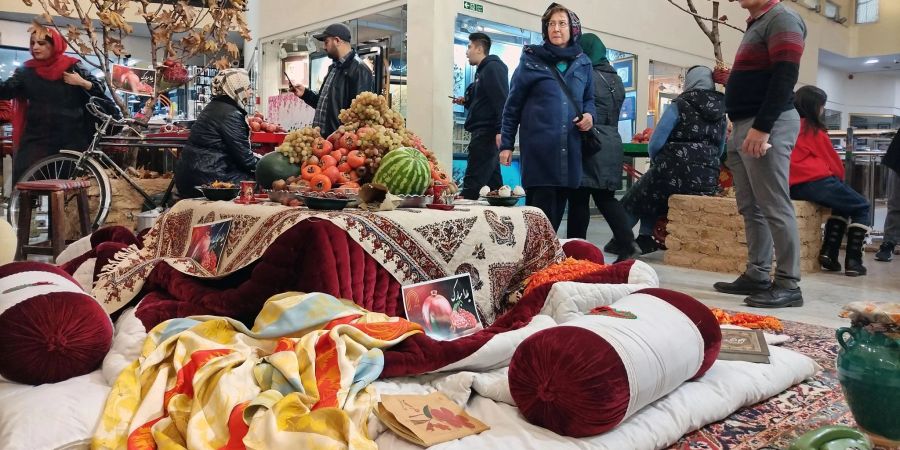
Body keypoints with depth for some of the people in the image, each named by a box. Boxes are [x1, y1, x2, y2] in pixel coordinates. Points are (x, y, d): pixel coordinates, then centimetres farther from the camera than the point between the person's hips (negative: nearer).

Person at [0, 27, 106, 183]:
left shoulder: (72, 68, 3)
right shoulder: (26, 71, 7)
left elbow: (100, 90, 4)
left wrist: (81, 82, -12)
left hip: (71, 138, -1)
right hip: (37, 138, 1)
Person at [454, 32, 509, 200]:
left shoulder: (493, 67, -8)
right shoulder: (483, 70, 22)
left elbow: (501, 101, -20)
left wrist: (500, 131, -27)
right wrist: (466, 102, 13)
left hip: (487, 133, -11)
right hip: (485, 134, 11)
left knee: (472, 185, -13)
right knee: (493, 182, 12)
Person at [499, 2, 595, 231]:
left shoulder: (582, 63, 13)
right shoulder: (531, 59, 3)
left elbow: (588, 99, 24)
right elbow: (513, 104, 4)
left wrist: (589, 114, 0)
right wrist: (506, 144, 0)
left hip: (569, 148, 4)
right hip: (538, 146, -4)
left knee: (557, 208, 7)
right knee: (541, 207, -7)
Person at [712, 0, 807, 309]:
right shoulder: (756, 25, 22)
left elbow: (785, 77, -17)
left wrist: (762, 128, -23)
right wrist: (731, 80, 13)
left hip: (767, 126, -10)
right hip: (745, 126, 10)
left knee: (774, 208, -9)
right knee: (751, 208, 9)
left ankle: (789, 285, -5)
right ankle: (757, 275, 14)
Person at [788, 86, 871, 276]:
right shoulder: (813, 129, -1)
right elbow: (832, 161, 5)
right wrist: (839, 177, 24)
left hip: (792, 186, 7)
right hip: (815, 182, -7)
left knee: (843, 204, 30)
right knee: (862, 207, 14)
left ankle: (829, 253, 18)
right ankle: (853, 261, 3)